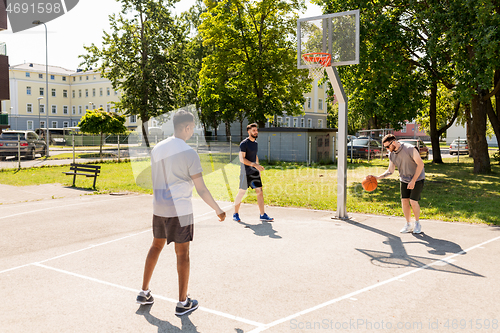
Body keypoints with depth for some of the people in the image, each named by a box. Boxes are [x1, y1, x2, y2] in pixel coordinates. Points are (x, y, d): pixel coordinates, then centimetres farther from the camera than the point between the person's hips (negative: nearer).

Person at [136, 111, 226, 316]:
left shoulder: (157, 149, 6)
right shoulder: (188, 153, -14)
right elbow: (201, 189, -14)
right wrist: (218, 210, -2)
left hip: (158, 208, 6)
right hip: (180, 210, -6)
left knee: (156, 246, 21)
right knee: (182, 254, 4)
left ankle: (144, 293, 29)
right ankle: (183, 303, 13)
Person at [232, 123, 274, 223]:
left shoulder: (255, 143, 13)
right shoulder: (244, 143, -11)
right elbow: (242, 159, -18)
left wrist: (258, 167, 21)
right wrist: (255, 165, -24)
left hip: (255, 171, 7)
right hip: (245, 172, -7)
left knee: (260, 192, 1)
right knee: (241, 192, 1)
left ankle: (263, 215, 3)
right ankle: (235, 214, 15)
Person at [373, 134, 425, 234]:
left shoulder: (410, 149, -22)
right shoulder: (391, 154, -3)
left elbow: (420, 164, -20)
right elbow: (390, 171, 6)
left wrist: (413, 181, -23)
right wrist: (377, 177, -9)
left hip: (417, 178, -5)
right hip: (404, 179, 5)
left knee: (413, 201, -12)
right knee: (404, 201, -3)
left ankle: (417, 223, 10)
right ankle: (408, 224, 12)